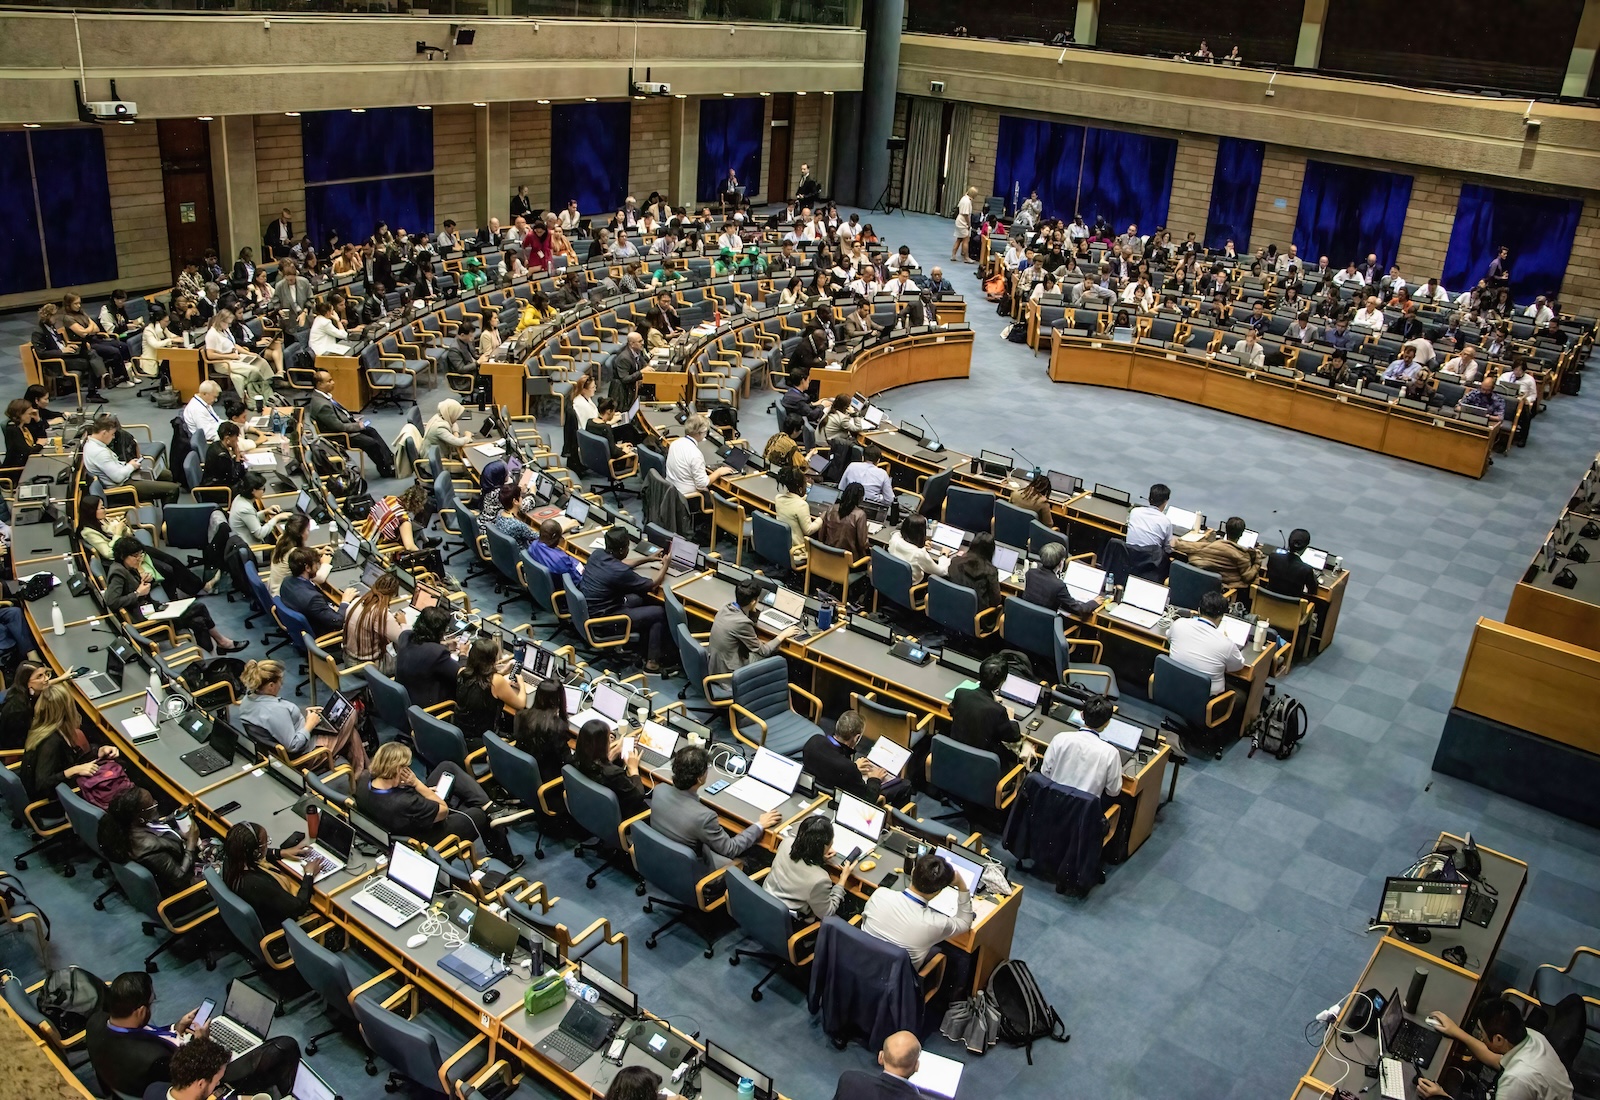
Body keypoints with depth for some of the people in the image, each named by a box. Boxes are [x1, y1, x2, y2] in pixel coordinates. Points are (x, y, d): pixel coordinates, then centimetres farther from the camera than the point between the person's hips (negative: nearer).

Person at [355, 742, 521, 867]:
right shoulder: (403, 804, -43)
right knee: (480, 815, 14)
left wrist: (421, 788, -5)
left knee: (447, 767, 7)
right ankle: (505, 857, 38)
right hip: (428, 839, -8)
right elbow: (444, 810, -25)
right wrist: (417, 783, -28)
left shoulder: (364, 779, -22)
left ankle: (488, 806, 9)